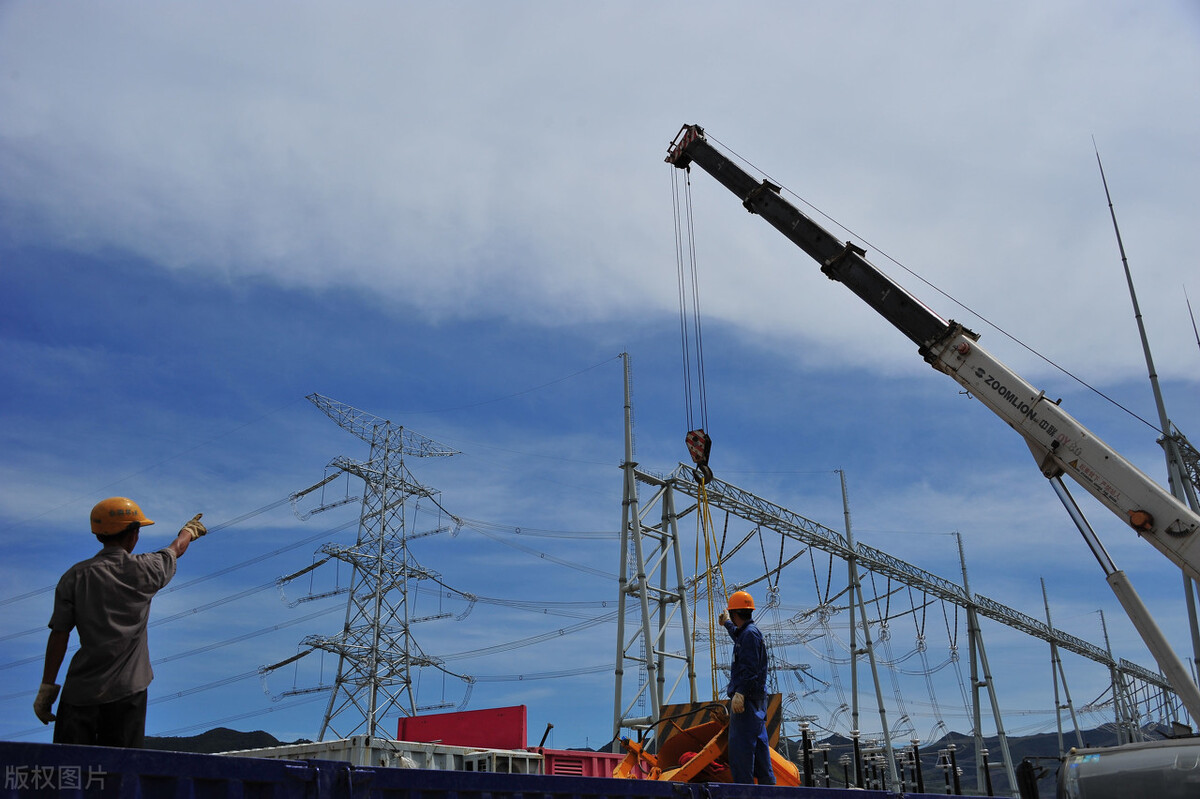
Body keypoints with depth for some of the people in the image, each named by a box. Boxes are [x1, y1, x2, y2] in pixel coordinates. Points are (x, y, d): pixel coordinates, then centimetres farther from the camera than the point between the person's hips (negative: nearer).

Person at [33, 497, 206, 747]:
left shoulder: (75, 576, 1)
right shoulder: (143, 569, -1)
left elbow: (59, 635, -1)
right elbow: (176, 549, 20)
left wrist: (47, 687, 4)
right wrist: (190, 530, 42)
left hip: (79, 691, 2)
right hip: (126, 689, -2)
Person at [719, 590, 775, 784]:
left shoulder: (750, 633, -14)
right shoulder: (747, 632, 17)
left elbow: (749, 668, -24)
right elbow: (738, 637, 45)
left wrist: (740, 693, -29)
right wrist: (727, 624, 61)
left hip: (746, 698, -11)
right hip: (757, 697, 11)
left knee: (741, 742, -10)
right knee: (759, 741, 14)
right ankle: (767, 782, 20)